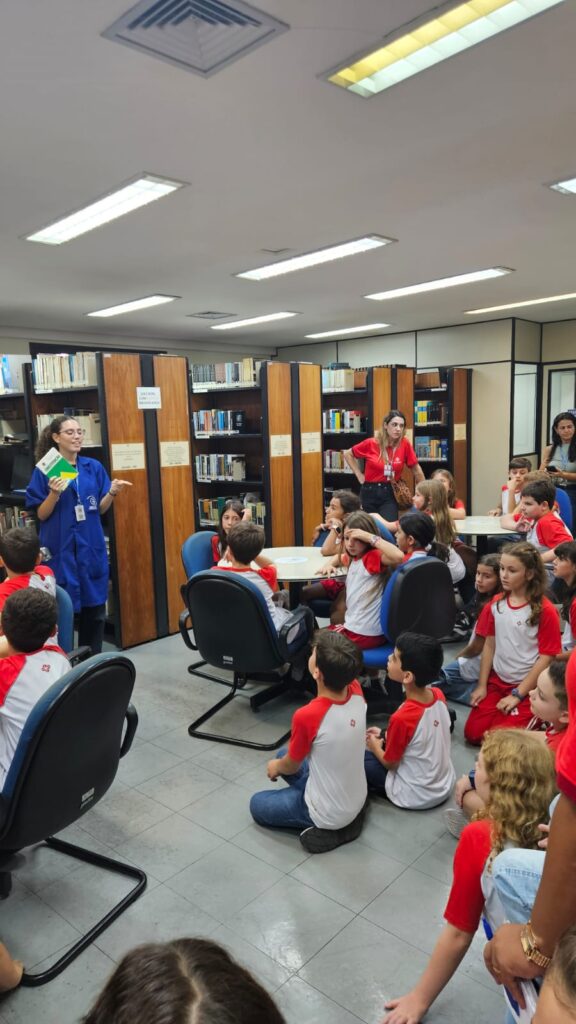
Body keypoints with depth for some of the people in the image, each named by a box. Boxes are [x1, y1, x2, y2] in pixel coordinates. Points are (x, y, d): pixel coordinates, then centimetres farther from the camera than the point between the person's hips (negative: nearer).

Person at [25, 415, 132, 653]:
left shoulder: (94, 467, 5)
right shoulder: (44, 470, -4)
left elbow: (100, 509, 8)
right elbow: (41, 515, -4)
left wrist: (112, 492, -10)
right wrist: (54, 494, -21)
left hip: (90, 548, 3)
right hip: (60, 550, -3)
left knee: (94, 609, 8)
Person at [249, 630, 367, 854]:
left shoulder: (307, 716, -36)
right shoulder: (356, 692, -21)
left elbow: (291, 766, -11)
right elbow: (344, 667, 10)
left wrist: (275, 766, 7)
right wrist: (337, 642, -6)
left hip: (329, 814, -6)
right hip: (357, 800, 6)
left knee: (257, 805, 20)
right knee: (283, 754, 25)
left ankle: (328, 829, 3)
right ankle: (348, 817, 13)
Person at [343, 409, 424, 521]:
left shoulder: (404, 444, -7)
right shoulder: (371, 443, -9)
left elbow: (416, 469, 4)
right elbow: (348, 454, 7)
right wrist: (359, 475, 2)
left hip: (390, 494, 0)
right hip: (369, 492, 0)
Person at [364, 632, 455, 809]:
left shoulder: (402, 718, -32)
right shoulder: (438, 695, -13)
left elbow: (390, 763, -14)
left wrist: (375, 747, 6)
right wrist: (385, 735, 12)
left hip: (417, 797, -6)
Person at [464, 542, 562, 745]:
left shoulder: (545, 611, -16)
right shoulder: (496, 603, 2)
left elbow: (546, 658, -15)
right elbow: (490, 645, 6)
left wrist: (517, 695, -14)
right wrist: (482, 685, 2)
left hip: (528, 688, -5)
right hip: (497, 681, 5)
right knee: (472, 733, -4)